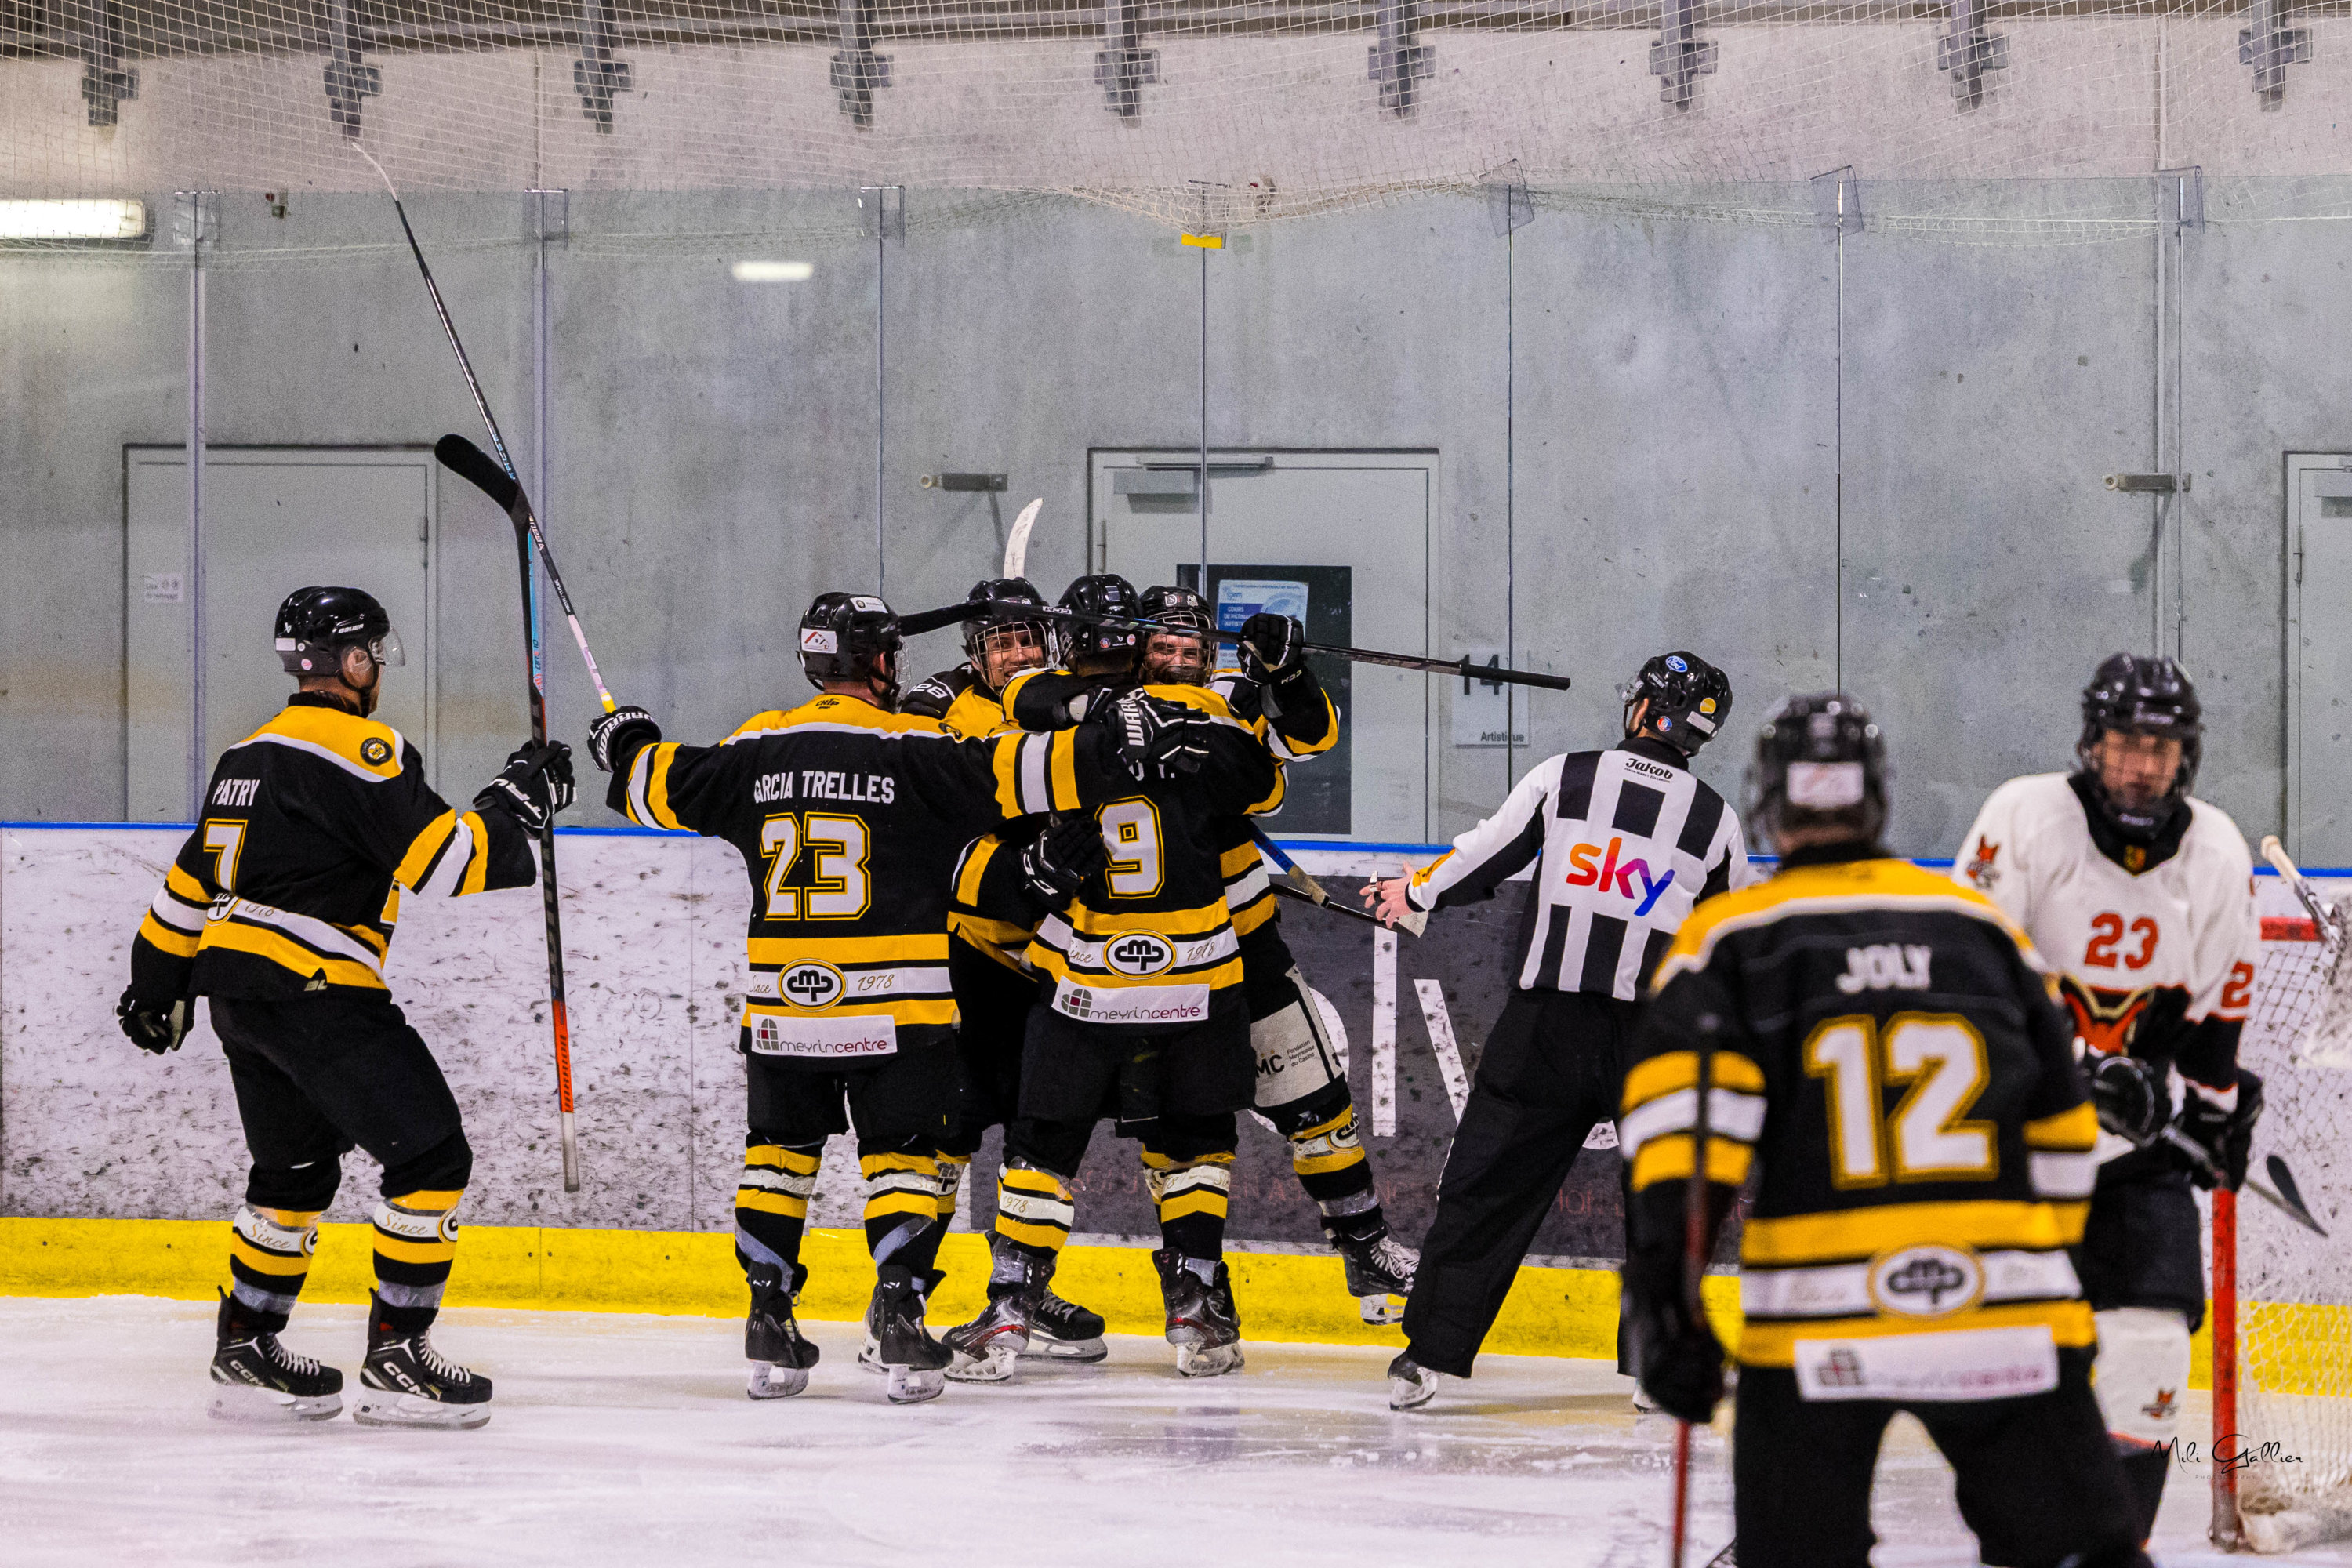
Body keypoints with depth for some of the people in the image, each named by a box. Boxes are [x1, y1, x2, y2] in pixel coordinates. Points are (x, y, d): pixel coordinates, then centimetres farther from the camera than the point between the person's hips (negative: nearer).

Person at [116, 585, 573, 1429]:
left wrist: (157, 979, 32)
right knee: (431, 1158, -7)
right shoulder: (362, 751, -11)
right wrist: (515, 799, -5)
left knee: (296, 1169, 21)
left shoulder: (251, 755, 17)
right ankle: (397, 1358, -9)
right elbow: (443, 865, -18)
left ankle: (246, 1351, 24)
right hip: (317, 989, -10)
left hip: (240, 992, 10)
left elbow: (193, 881, 24)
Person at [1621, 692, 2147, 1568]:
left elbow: (1683, 1108, -11)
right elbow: (2061, 1142, 20)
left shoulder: (1731, 937, 5)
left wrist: (1663, 1291, -14)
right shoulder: (1986, 928, 14)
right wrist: (2051, 1288, 30)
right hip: (2004, 1317, 2)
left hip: (1814, 1335, -1)